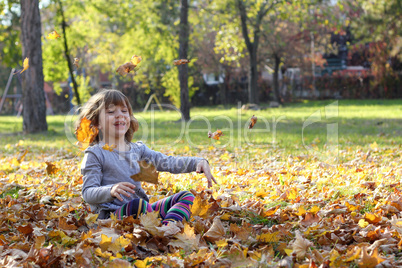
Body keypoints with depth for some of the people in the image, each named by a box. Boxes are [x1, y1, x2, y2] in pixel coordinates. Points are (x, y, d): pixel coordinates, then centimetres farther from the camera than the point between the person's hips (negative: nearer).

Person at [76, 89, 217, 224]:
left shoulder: (137, 149, 18)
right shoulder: (95, 154, -1)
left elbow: (168, 162, 10)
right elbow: (88, 193, -9)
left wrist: (198, 162, -7)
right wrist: (111, 191, -31)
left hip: (141, 210, 8)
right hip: (111, 215, -7)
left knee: (186, 196, -5)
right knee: (137, 204, -38)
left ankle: (168, 226, -33)